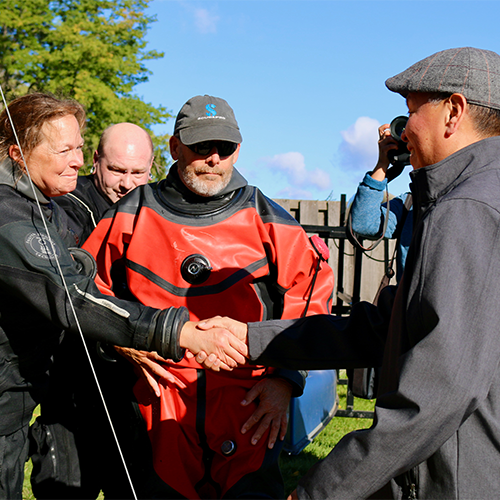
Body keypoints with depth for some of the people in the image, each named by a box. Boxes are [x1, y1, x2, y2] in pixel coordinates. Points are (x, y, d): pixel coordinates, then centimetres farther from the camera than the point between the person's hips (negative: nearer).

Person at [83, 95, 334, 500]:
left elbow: (312, 296, 5)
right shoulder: (131, 216, 4)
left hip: (251, 415, -1)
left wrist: (285, 379, -3)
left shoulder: (267, 221, 2)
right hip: (159, 416, 1)